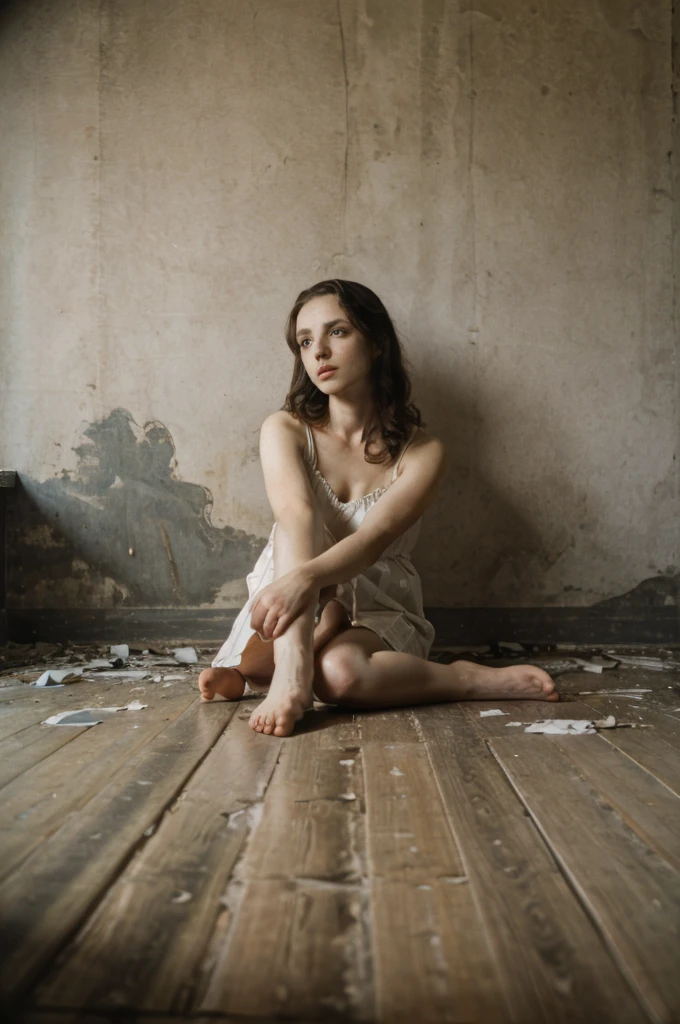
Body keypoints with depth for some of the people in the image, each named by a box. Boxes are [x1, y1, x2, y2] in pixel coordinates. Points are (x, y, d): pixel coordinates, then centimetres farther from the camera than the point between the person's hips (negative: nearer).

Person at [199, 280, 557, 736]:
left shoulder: (422, 453, -6)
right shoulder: (285, 430, -1)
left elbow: (375, 537, -23)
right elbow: (295, 515, -22)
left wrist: (306, 578, -45)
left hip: (376, 615, -2)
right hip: (295, 605, 3)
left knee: (341, 670, -37)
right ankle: (291, 668, -41)